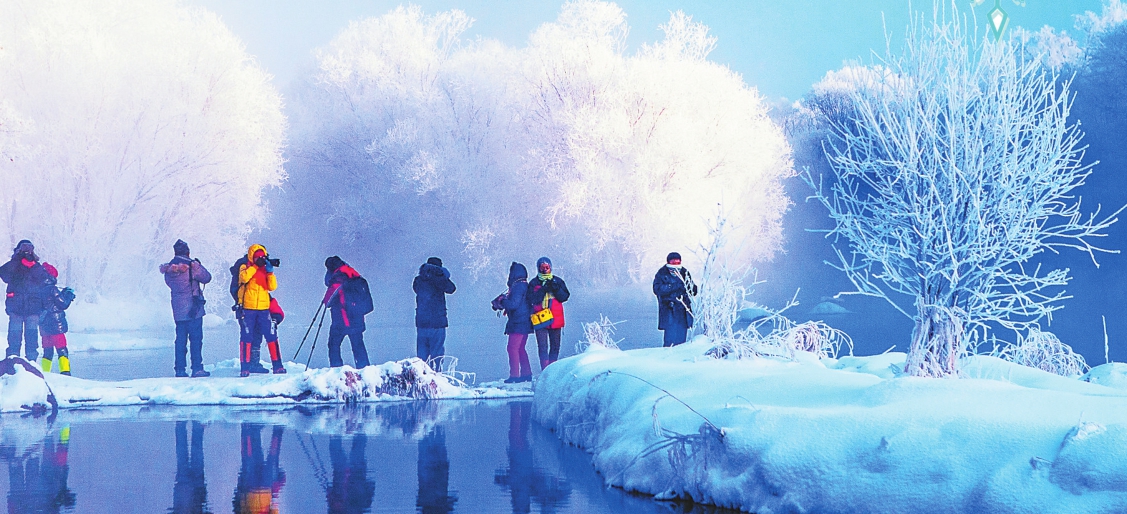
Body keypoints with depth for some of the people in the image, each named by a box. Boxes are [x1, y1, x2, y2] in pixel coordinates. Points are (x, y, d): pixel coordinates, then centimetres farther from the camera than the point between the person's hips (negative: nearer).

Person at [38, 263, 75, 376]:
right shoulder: (52, 289, -14)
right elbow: (63, 304, -12)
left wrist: (63, 294, 16)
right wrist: (69, 294, 4)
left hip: (44, 326, 7)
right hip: (56, 325, -7)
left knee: (47, 352, 14)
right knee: (62, 351, -6)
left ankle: (44, 374, 12)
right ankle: (65, 372, -16)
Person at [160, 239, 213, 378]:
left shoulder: (168, 268, 4)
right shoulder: (192, 265, -12)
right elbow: (207, 278, -2)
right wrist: (199, 267, 12)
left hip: (178, 309, 5)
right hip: (193, 308, -5)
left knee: (180, 339, 10)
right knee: (196, 338, -2)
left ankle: (180, 369, 9)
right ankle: (197, 368, -6)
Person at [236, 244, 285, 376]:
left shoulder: (265, 269, 13)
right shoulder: (245, 268, 5)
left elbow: (272, 287, 2)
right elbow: (244, 278, -18)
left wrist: (270, 272, -10)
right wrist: (256, 265, -15)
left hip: (264, 308, 3)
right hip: (248, 308, -3)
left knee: (271, 336, -1)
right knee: (247, 336, -4)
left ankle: (277, 365, 3)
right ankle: (244, 367, -2)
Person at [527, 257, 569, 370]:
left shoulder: (557, 281, 9)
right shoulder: (534, 283, 4)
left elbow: (565, 296, 1)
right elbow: (532, 300, -7)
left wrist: (556, 289, -15)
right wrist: (543, 290, -17)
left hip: (555, 319, 3)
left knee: (555, 346, 8)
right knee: (543, 347, -10)